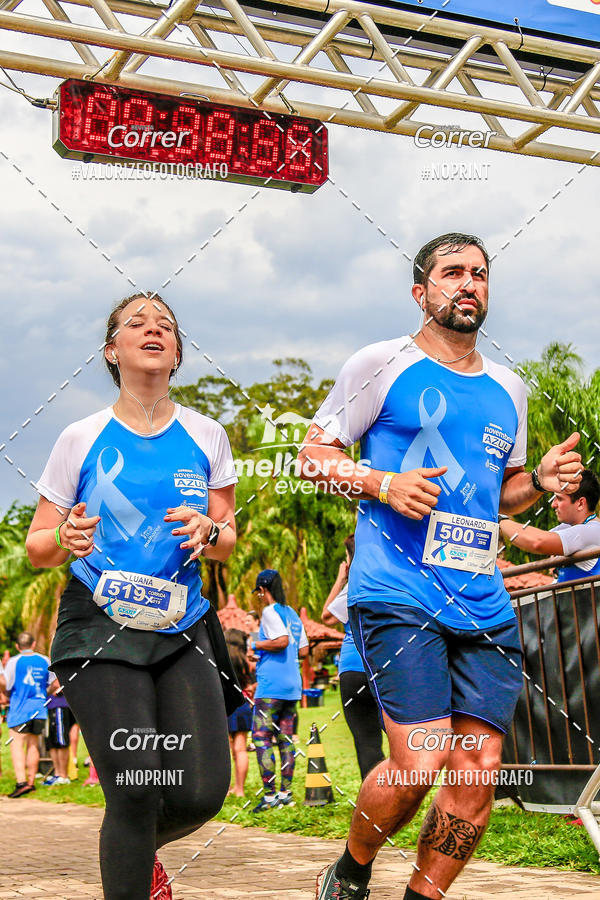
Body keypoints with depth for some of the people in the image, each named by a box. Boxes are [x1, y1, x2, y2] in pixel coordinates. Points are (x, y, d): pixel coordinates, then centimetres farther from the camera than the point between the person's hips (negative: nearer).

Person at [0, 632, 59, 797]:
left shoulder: (14, 661, -6)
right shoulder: (44, 660, 6)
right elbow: (55, 684, 8)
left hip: (20, 709, -4)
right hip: (39, 708, 4)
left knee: (17, 745, -6)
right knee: (33, 745, 14)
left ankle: (21, 782, -20)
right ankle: (31, 782, 20)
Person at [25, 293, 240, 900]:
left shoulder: (206, 437, 7)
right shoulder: (82, 439, 2)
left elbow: (228, 542, 14)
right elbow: (36, 549, 6)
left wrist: (207, 533, -9)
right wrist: (64, 540, -18)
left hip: (182, 629, 3)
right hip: (100, 629, -2)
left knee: (203, 792, -6)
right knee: (138, 792, -15)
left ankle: (135, 847, 28)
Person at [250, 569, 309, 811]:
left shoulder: (270, 612, -9)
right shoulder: (292, 614, 15)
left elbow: (281, 641, -23)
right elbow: (303, 650, 16)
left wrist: (256, 644, -10)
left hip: (271, 684, -8)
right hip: (293, 685, 8)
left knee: (261, 738, -6)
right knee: (286, 738, 11)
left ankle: (270, 794, -11)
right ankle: (286, 793, 12)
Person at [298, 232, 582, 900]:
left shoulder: (507, 389, 19)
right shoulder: (382, 364, 3)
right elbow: (313, 454, 5)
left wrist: (540, 481, 6)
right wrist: (382, 484, -12)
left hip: (484, 605, 6)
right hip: (398, 594, -5)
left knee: (479, 770, 0)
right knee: (419, 764, -13)